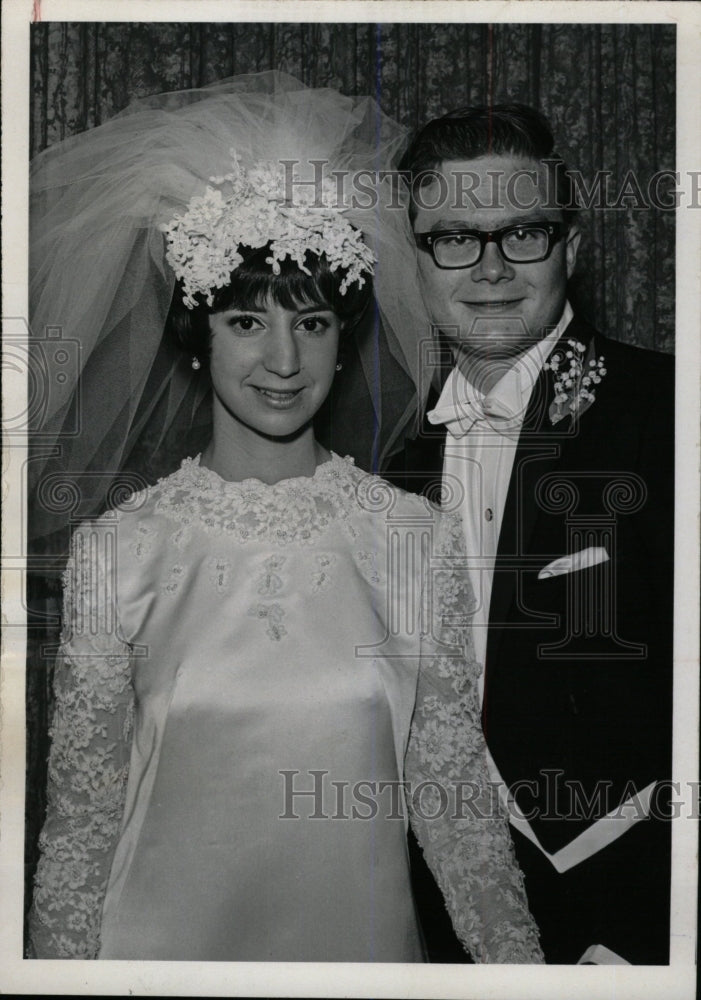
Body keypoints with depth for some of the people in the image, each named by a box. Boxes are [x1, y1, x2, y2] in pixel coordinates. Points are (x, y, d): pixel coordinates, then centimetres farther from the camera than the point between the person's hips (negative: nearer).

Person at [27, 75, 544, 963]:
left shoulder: (420, 541, -7)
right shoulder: (115, 551, -10)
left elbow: (451, 786, 0)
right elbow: (81, 811, -3)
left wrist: (519, 958, -1)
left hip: (363, 933, 2)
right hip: (170, 938, -1)